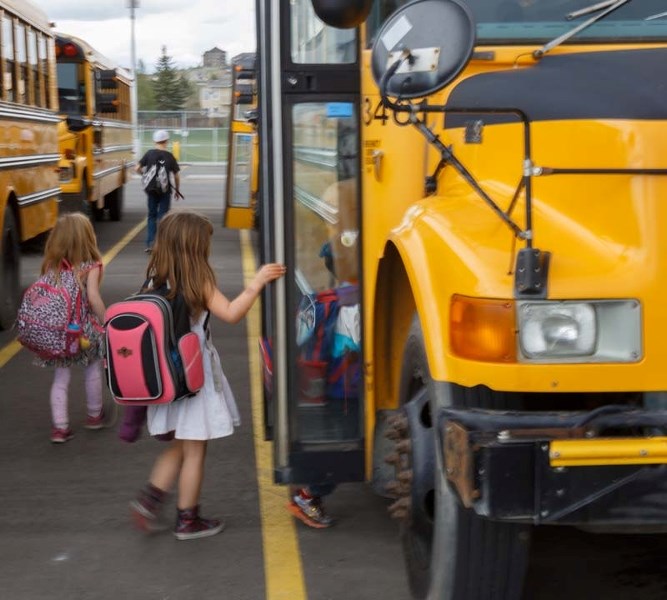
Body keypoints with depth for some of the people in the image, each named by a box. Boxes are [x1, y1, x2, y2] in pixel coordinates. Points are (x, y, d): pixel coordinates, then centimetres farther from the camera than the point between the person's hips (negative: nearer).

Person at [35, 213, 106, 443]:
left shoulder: (51, 267, -2)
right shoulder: (90, 267, -13)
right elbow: (93, 297, -22)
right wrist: (105, 322, -11)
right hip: (87, 331, -3)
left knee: (61, 378, 11)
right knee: (93, 372, 19)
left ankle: (60, 427, 8)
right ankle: (95, 415, 35)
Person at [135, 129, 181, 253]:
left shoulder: (149, 154, -3)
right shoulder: (169, 156, -6)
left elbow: (137, 168, -5)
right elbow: (176, 175, -2)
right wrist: (177, 189, 12)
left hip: (151, 189, 2)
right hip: (164, 190, -2)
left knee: (152, 215, 14)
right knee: (163, 216, 5)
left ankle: (149, 243, 9)